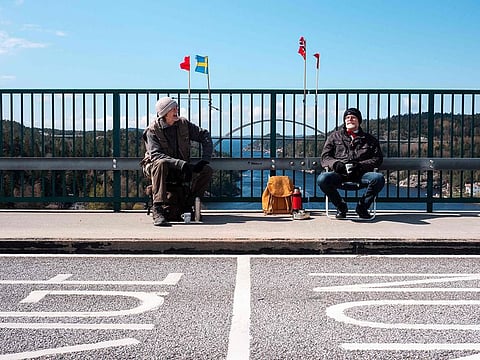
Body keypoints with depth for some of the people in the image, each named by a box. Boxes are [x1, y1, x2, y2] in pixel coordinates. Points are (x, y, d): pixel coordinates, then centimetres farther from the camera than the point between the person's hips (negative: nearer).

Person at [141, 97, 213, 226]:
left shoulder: (183, 123, 1)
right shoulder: (152, 130, -12)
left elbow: (204, 135, 6)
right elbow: (155, 155, -25)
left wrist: (205, 160, -9)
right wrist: (182, 164, -36)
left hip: (181, 171, 4)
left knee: (207, 170, -16)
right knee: (161, 164, -40)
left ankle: (188, 205, -12)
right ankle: (158, 208, -43)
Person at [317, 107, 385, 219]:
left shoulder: (369, 139, 21)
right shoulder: (334, 136, 22)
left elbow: (378, 158, 10)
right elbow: (325, 157, 14)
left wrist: (360, 165, -8)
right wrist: (337, 164, -9)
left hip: (361, 174, 0)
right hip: (339, 174, 0)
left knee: (379, 178, -31)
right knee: (322, 179, -32)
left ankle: (362, 207, -7)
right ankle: (341, 206, -7)